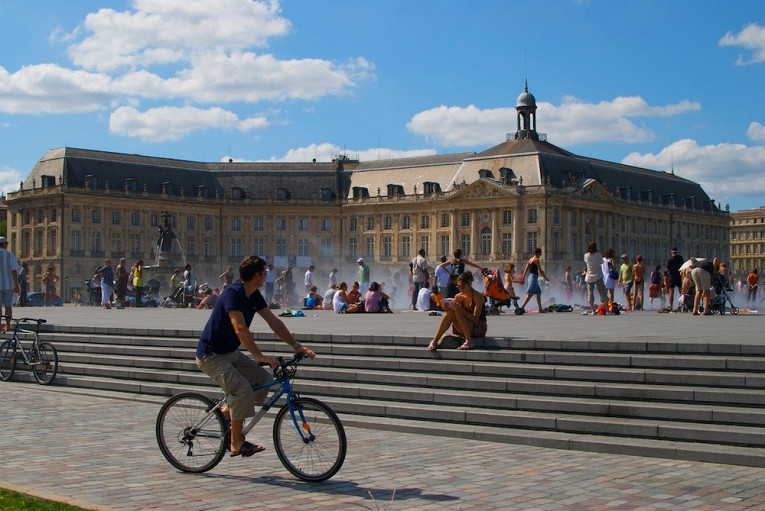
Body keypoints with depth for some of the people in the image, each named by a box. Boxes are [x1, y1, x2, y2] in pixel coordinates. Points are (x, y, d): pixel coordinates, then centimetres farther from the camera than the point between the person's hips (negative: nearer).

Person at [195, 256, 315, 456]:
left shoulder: (254, 296, 3)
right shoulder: (232, 293, -24)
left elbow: (274, 322, 5)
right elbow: (240, 329, -34)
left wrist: (297, 346, 0)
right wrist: (260, 356, -39)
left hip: (230, 353, 9)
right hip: (211, 355, -9)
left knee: (265, 379, -1)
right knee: (243, 389, -24)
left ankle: (227, 412, 13)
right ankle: (237, 443, -13)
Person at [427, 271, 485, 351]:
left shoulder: (478, 297, -11)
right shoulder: (458, 297, 4)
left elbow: (475, 319, -19)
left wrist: (461, 310, -32)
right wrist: (448, 309, -18)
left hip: (479, 329, -5)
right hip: (463, 331, 5)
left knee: (457, 313, -26)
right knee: (450, 312, -22)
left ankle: (469, 342, -34)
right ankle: (434, 341, -26)